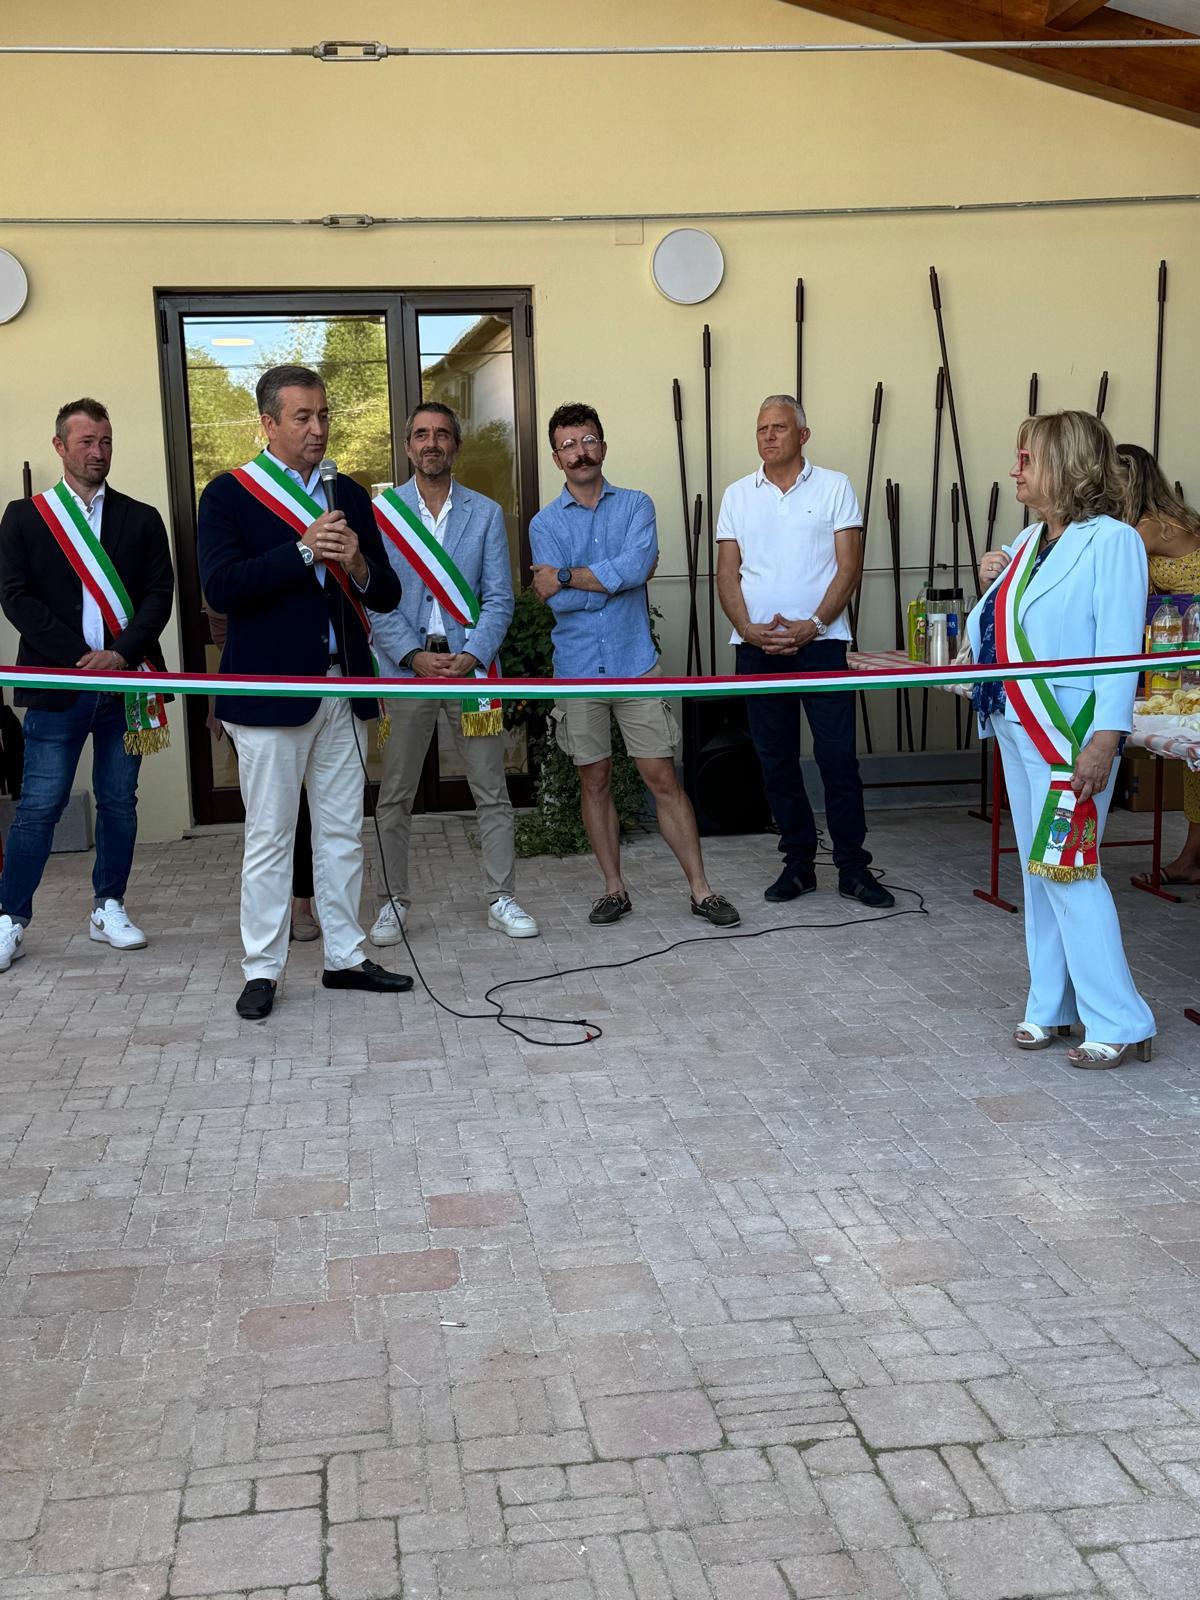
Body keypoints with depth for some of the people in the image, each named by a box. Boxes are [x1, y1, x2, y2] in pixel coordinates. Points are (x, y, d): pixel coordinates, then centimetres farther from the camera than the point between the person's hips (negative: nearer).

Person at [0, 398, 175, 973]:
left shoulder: (141, 519, 10)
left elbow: (160, 592, 2)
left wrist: (123, 654, -14)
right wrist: (79, 657, -13)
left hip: (124, 681, 2)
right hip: (57, 685, -2)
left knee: (119, 801, 9)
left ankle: (108, 908, 22)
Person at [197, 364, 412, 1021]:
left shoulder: (349, 495, 12)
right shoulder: (229, 493, -3)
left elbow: (387, 596, 10)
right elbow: (220, 587, -16)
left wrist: (359, 566, -12)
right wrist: (303, 551, -21)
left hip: (343, 688, 5)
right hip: (270, 690, -5)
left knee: (342, 831, 12)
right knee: (269, 837, 2)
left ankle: (344, 957, 23)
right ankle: (261, 971, 12)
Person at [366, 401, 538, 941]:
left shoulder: (485, 513, 7)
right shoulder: (380, 512, 4)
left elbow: (499, 598, 2)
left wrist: (471, 657, -12)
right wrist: (414, 656, -13)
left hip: (470, 665, 1)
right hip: (404, 667, 0)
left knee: (492, 791, 4)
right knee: (394, 796, 5)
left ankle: (501, 900, 14)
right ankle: (393, 902, 17)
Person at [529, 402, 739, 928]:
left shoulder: (636, 505, 5)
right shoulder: (545, 523, 5)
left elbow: (637, 566, -15)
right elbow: (556, 601, -10)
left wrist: (568, 577, -12)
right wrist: (617, 577, -9)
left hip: (635, 663, -1)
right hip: (577, 669, 1)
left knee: (662, 778, 0)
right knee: (594, 782, 9)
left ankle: (701, 890, 5)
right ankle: (614, 889, 20)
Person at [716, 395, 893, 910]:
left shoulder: (834, 487, 4)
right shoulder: (737, 495, 11)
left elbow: (849, 566, -2)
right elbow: (727, 572, 8)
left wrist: (811, 626, -13)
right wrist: (748, 629, -8)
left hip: (820, 642, -3)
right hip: (757, 647, 3)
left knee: (838, 756, -3)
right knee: (776, 760, 7)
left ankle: (852, 867, 5)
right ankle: (798, 863, 17)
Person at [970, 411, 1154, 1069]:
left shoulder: (1111, 540, -11)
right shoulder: (1027, 541, 12)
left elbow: (1120, 648, -17)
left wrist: (1105, 740, -23)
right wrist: (991, 587, 3)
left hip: (1070, 736, -8)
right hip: (1016, 729, 8)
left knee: (1068, 870, -7)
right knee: (1039, 872, 13)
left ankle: (1120, 1024, 2)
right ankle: (1051, 1008, 23)